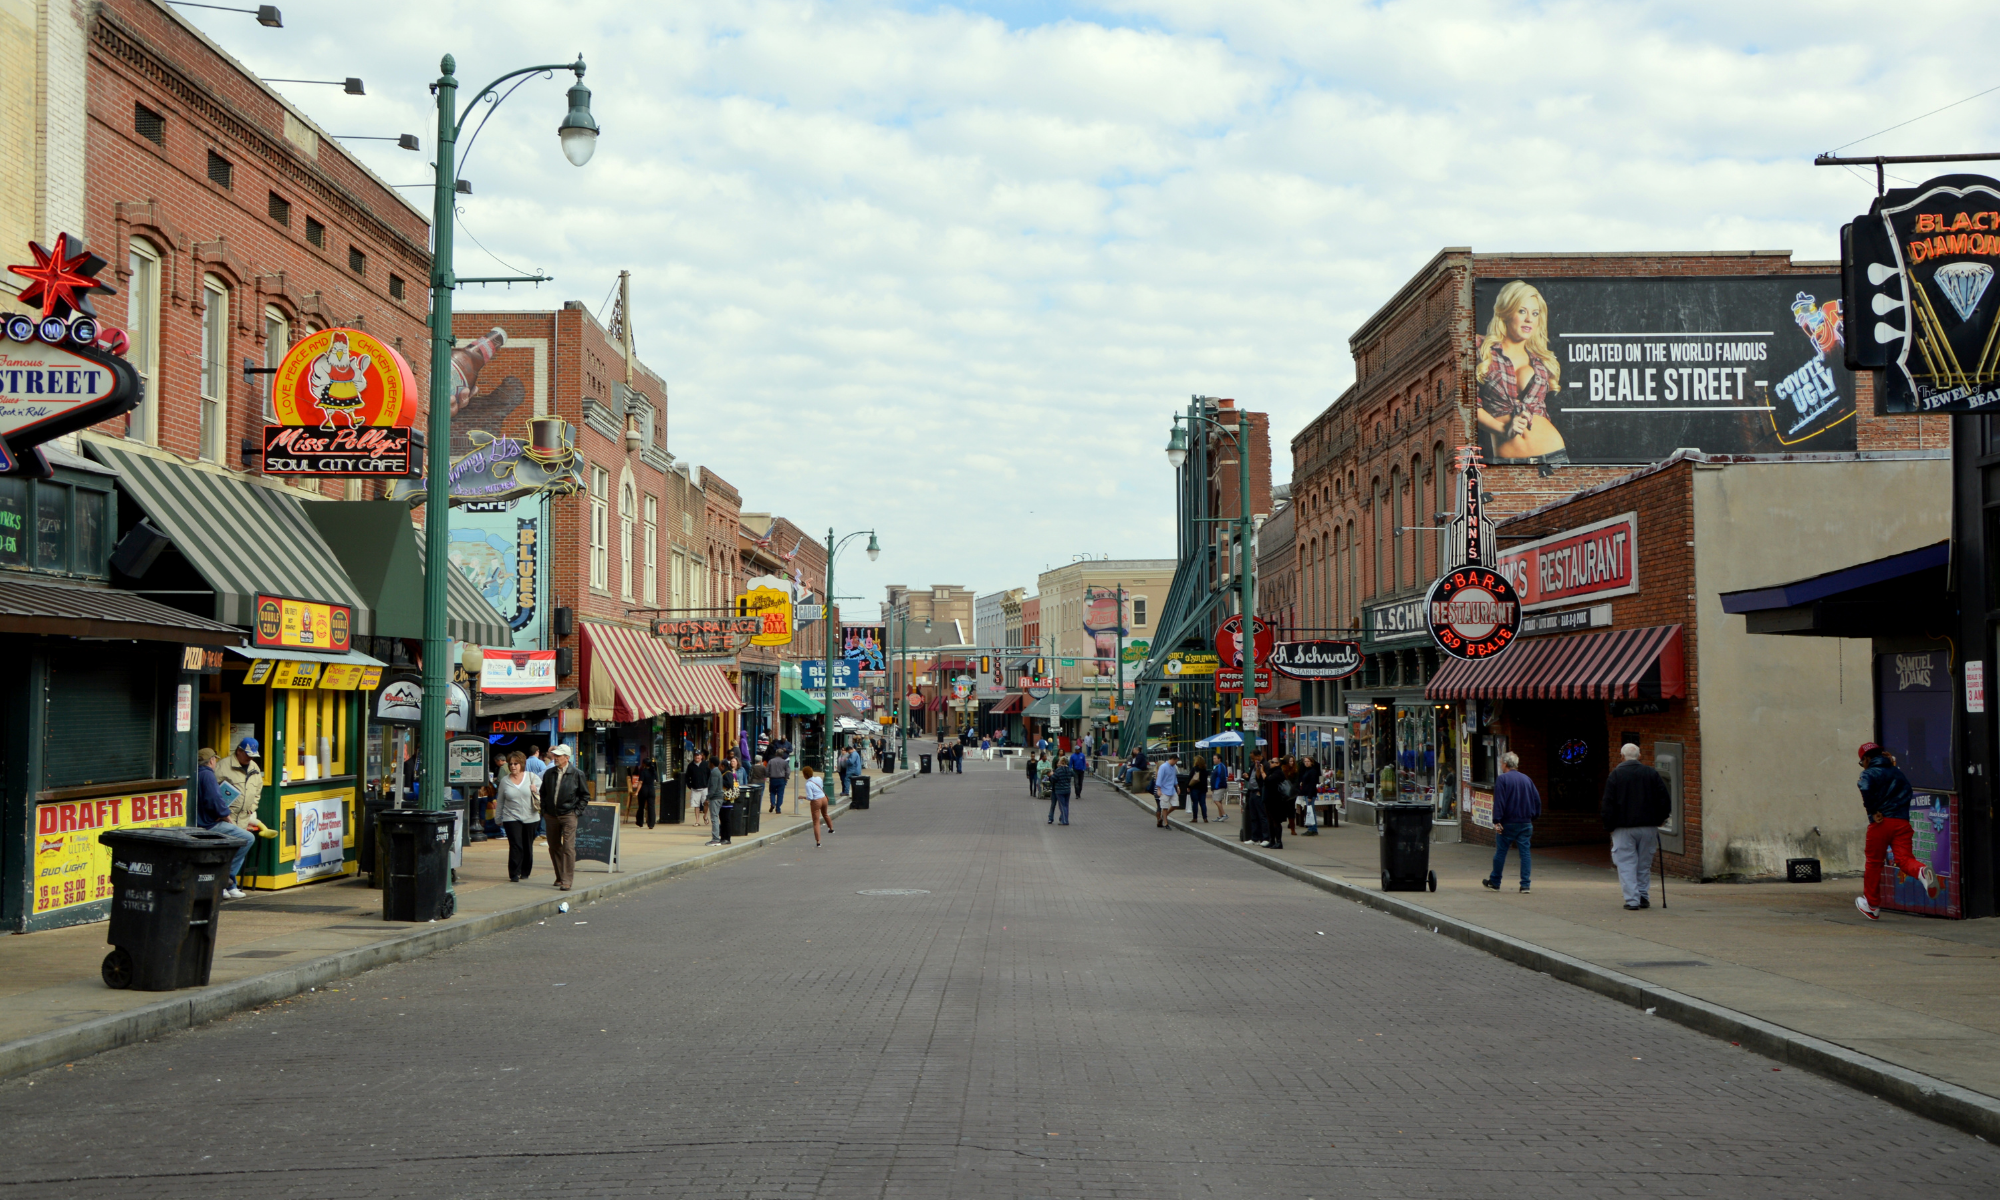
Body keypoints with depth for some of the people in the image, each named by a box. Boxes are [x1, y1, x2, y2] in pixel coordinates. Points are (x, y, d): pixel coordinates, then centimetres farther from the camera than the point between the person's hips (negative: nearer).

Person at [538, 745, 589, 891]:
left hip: (568, 816, -4)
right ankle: (560, 877, 21)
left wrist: (577, 811, -3)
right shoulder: (549, 773, 8)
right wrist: (544, 810, 9)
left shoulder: (577, 774, -2)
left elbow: (585, 795, 5)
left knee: (568, 847, -11)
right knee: (554, 847, 9)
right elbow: (543, 793, 19)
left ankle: (566, 880, -12)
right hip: (551, 816, 4)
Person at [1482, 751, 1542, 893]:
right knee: (1525, 853, 3)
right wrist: (1533, 816, 19)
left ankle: (1494, 883, 16)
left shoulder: (1502, 779, -6)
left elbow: (1499, 802, -13)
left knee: (1500, 852, 6)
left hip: (1508, 823, -4)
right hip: (1525, 823, 4)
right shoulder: (1527, 779, 10)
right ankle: (1525, 885, -1)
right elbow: (1537, 800, 13)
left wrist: (1497, 821, -14)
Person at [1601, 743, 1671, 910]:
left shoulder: (1616, 774, -4)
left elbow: (1608, 803, -5)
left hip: (1624, 827, -3)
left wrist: (1609, 826, 2)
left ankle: (1632, 899, -7)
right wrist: (1657, 819, 15)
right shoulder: (1652, 774, 4)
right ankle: (1643, 897, 15)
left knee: (1626, 864, 1)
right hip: (1648, 826, 3)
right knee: (1644, 863, 14)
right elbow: (1664, 800, 5)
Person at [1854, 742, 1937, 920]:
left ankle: (1872, 905, 18)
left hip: (1881, 823, -4)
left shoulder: (1869, 773, 1)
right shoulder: (1898, 773, 20)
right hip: (1902, 822, 4)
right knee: (1904, 858, -3)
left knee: (1873, 863, 8)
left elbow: (1866, 789, -21)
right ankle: (1922, 872, -39)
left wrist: (1872, 812, -13)